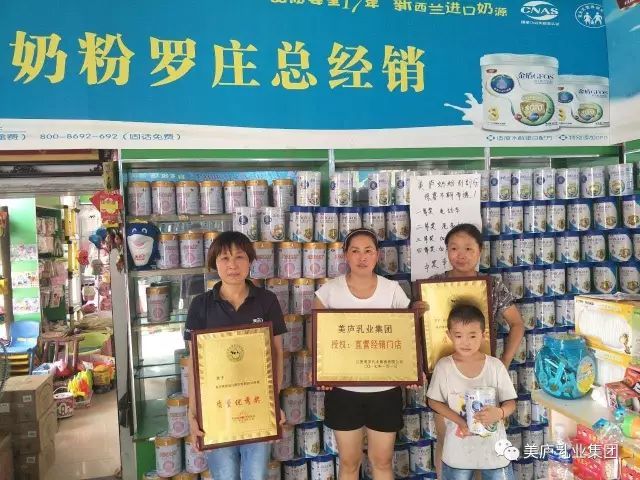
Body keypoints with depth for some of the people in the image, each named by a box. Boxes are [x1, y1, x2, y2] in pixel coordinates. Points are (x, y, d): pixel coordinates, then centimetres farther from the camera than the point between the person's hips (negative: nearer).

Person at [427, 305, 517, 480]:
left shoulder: (495, 366, -9)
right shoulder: (444, 366, -10)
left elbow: (511, 402, -4)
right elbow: (434, 401, -2)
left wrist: (500, 413, -26)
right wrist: (459, 420, -16)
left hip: (493, 448, 0)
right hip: (459, 450, 0)